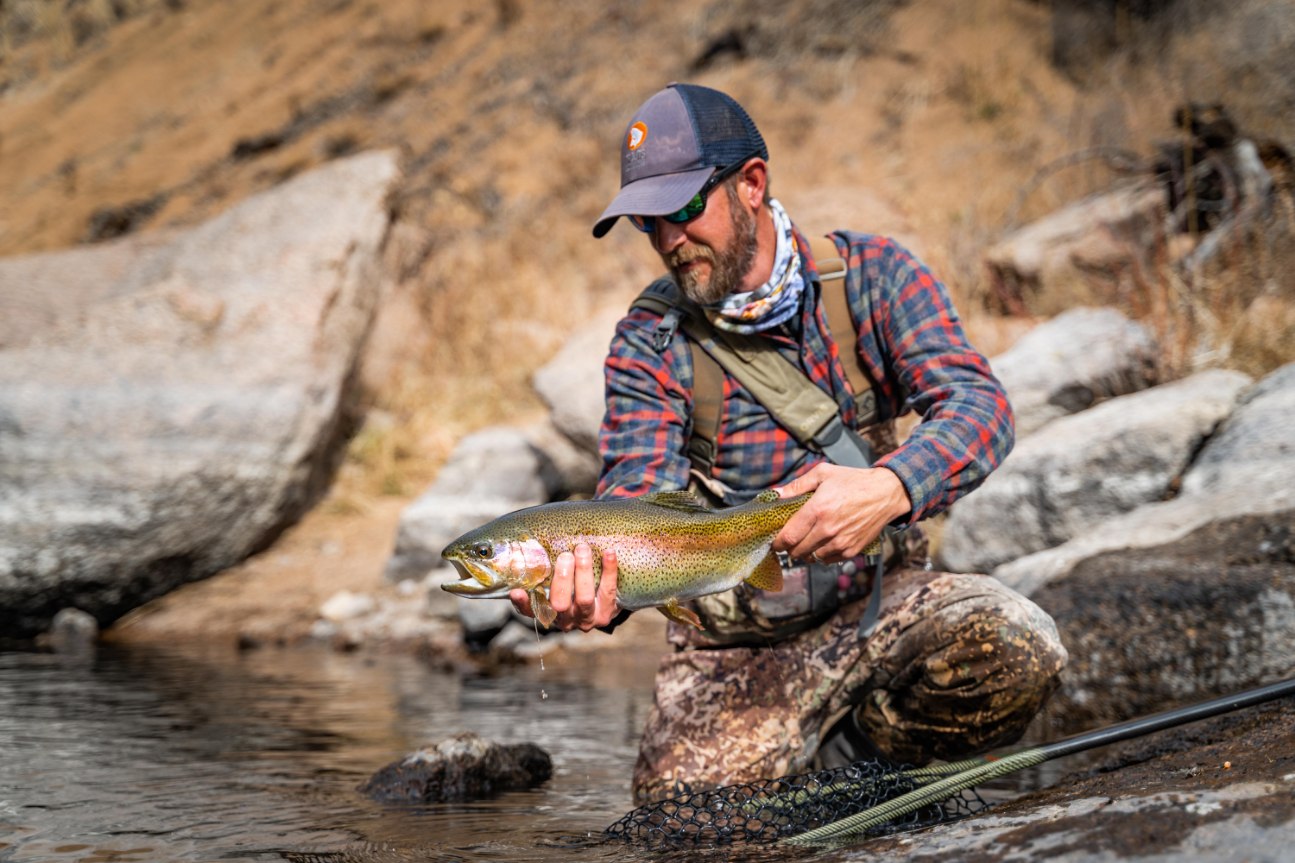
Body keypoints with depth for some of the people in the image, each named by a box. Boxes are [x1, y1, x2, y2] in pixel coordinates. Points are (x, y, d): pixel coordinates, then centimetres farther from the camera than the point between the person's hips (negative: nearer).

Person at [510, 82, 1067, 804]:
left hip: (878, 596, 0)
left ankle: (849, 751, 1)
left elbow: (978, 403, -15)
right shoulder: (648, 343, 0)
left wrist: (888, 489, -37)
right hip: (736, 642, 0)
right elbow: (640, 495, -13)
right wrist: (595, 584, -38)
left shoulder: (873, 277, -1)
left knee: (1017, 647, -29)